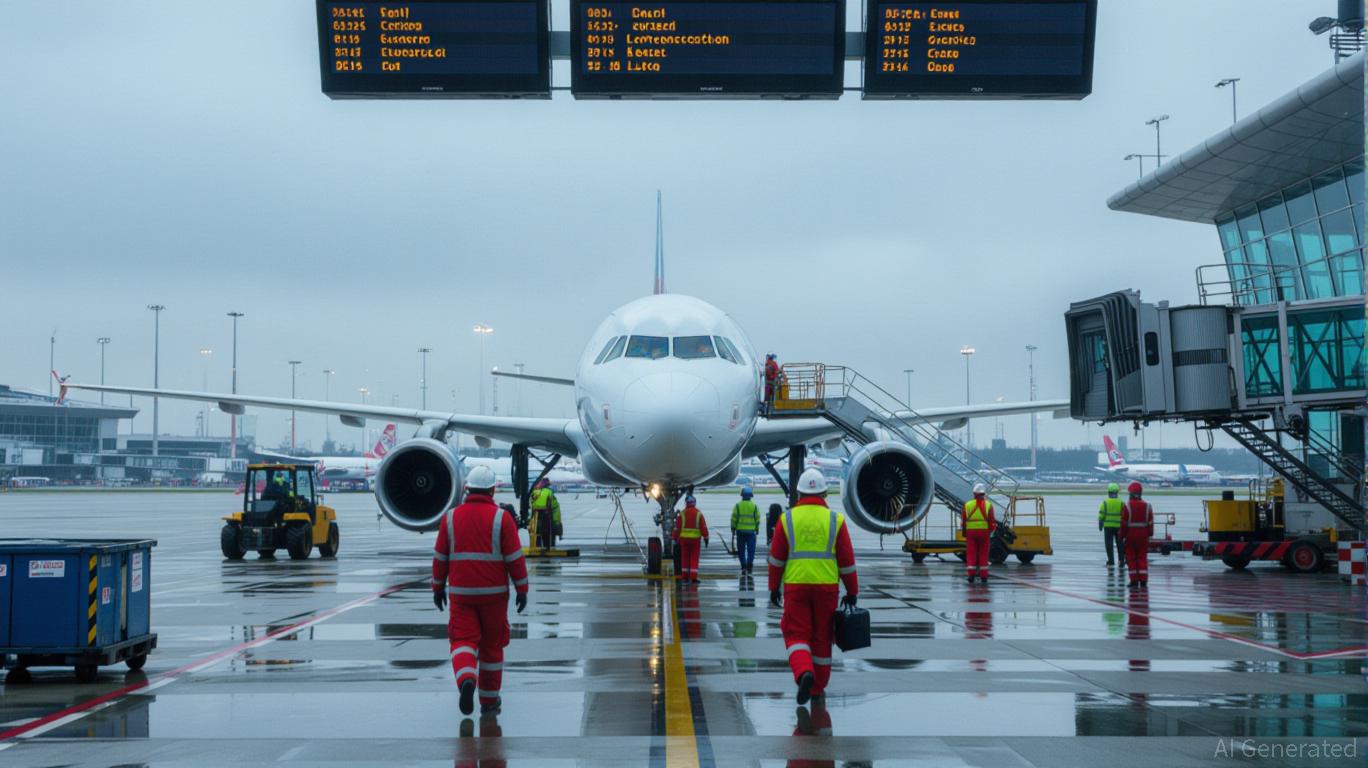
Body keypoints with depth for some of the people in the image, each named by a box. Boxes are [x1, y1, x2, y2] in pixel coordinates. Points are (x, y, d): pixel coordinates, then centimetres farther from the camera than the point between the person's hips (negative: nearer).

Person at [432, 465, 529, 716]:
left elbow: (440, 557, 6)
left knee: (463, 641, 1)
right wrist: (522, 590, 0)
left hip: (461, 592, 1)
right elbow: (515, 557, -7)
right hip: (494, 592, -1)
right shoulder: (501, 518, -6)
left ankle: (466, 679, -28)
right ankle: (489, 700, 20)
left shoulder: (451, 517, 1)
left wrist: (438, 588, 16)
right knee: (492, 646, 12)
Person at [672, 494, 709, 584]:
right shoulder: (698, 513, -3)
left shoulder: (682, 514, -2)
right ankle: (694, 577, -4)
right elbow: (703, 527, -4)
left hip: (684, 538, 1)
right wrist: (706, 537, 2)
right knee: (694, 558, 2)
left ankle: (684, 577, 8)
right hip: (695, 538, -1)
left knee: (685, 558, 9)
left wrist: (676, 538, 10)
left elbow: (677, 527, 1)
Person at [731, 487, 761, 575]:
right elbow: (757, 519, 2)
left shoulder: (738, 506, -1)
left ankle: (743, 567, 3)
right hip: (751, 531, 0)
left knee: (741, 551, 8)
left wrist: (733, 531, 5)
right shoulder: (754, 506, 0)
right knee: (751, 550, 4)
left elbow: (734, 519, -1)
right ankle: (750, 564, -8)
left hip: (740, 531, 0)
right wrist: (757, 529, 13)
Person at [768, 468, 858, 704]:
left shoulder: (787, 519, -1)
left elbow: (776, 558, 3)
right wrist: (852, 592, 10)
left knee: (797, 634, 4)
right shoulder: (835, 520, 0)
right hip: (827, 587, 1)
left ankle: (804, 673, -22)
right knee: (822, 637, 12)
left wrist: (774, 588, 13)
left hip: (795, 586, -1)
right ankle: (818, 688, 20)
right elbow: (847, 561, 2)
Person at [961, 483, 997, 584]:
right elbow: (992, 521, -3)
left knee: (971, 554, 3)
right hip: (984, 532, 0)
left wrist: (964, 531, 16)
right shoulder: (988, 505, -1)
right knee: (983, 554, 7)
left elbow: (963, 520, 3)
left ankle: (971, 575, -5)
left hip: (970, 532, 0)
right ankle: (983, 576, 7)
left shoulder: (967, 504, 1)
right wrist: (991, 532, 12)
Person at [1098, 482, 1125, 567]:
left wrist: (1100, 525, 5)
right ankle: (1122, 561, 15)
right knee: (1120, 544, 11)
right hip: (1119, 526, 1)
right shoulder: (1121, 503, -3)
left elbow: (1101, 515, -5)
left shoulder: (1105, 502, -6)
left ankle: (1111, 560, -1)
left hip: (1108, 526, -1)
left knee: (1109, 544, 5)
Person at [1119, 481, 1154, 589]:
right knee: (1142, 558, 6)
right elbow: (1150, 522, 4)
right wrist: (1150, 534, 14)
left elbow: (1124, 523, -8)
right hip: (1143, 536, 3)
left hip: (1130, 535, -3)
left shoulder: (1127, 506, -10)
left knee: (1131, 558, 5)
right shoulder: (1147, 506, 0)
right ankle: (1143, 581, 1)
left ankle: (1134, 581, 4)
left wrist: (1122, 536, 0)